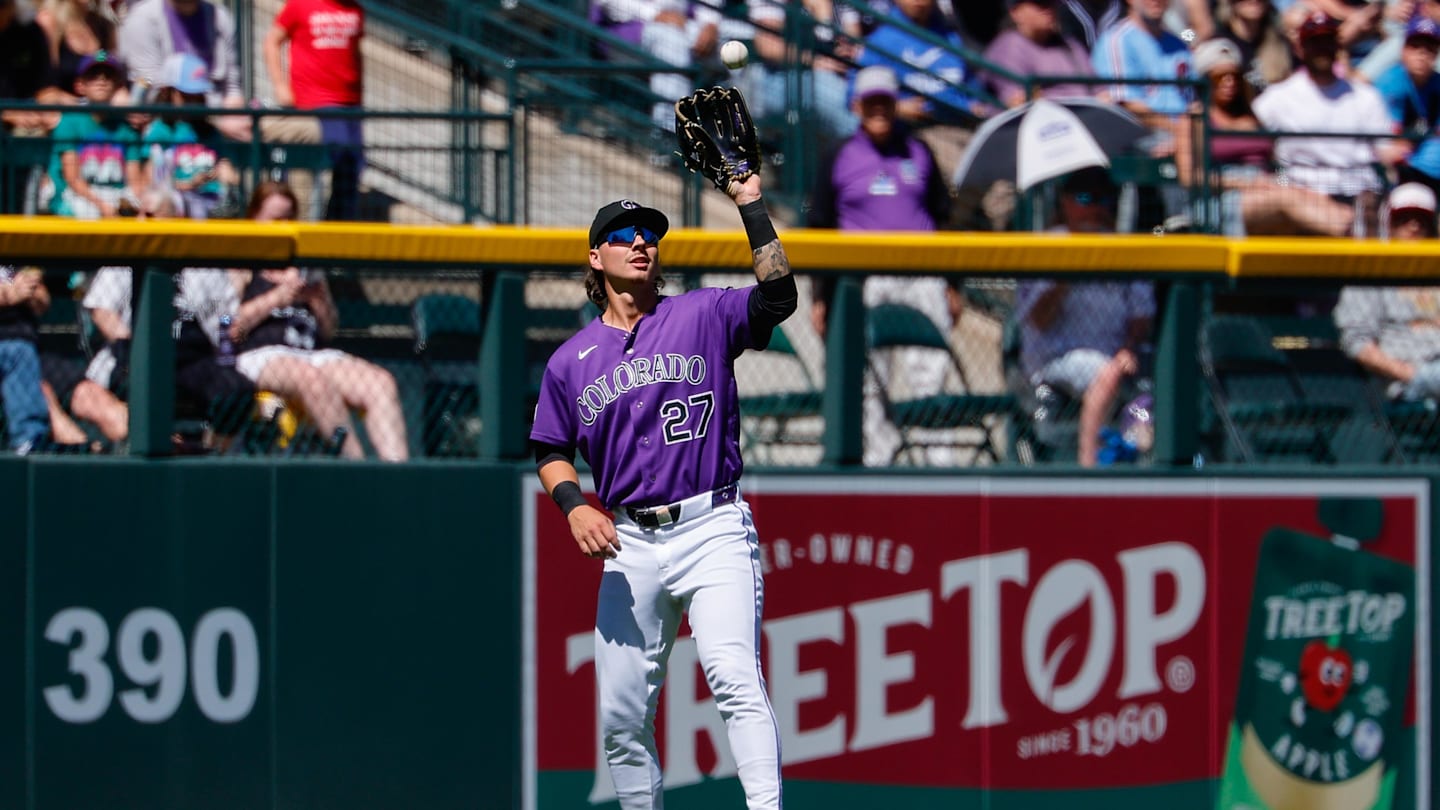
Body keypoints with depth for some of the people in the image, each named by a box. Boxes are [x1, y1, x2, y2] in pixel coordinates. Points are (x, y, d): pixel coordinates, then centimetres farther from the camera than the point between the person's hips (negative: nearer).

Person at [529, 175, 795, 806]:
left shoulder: (702, 317, 5)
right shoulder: (571, 361, 12)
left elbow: (777, 297, -12)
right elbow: (551, 452, 19)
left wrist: (751, 208, -17)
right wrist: (573, 504, -1)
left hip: (712, 529, -4)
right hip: (629, 545, 4)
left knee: (734, 677, -23)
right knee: (621, 717, 5)